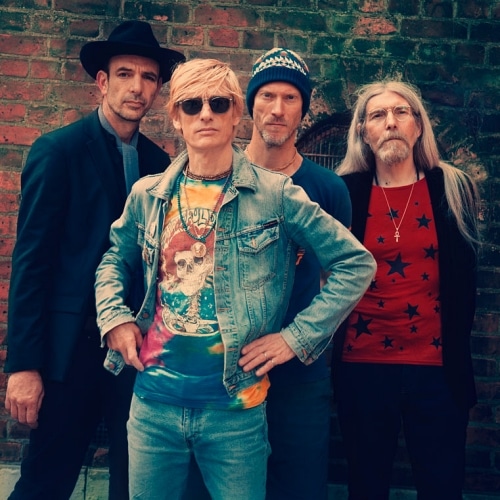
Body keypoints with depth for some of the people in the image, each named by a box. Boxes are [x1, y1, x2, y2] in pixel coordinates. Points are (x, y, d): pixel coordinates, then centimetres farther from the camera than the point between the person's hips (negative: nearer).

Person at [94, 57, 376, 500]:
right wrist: (114, 317, 2)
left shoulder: (276, 195, -7)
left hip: (235, 406, -2)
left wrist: (298, 336, -8)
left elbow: (357, 264, -4)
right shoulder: (148, 195, 3)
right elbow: (115, 259, 20)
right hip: (154, 400, 3)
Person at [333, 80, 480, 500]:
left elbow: (463, 279, 4)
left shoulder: (453, 189, 3)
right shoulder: (346, 193, 0)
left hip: (437, 367, 1)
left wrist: (455, 348, 0)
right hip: (363, 364, 0)